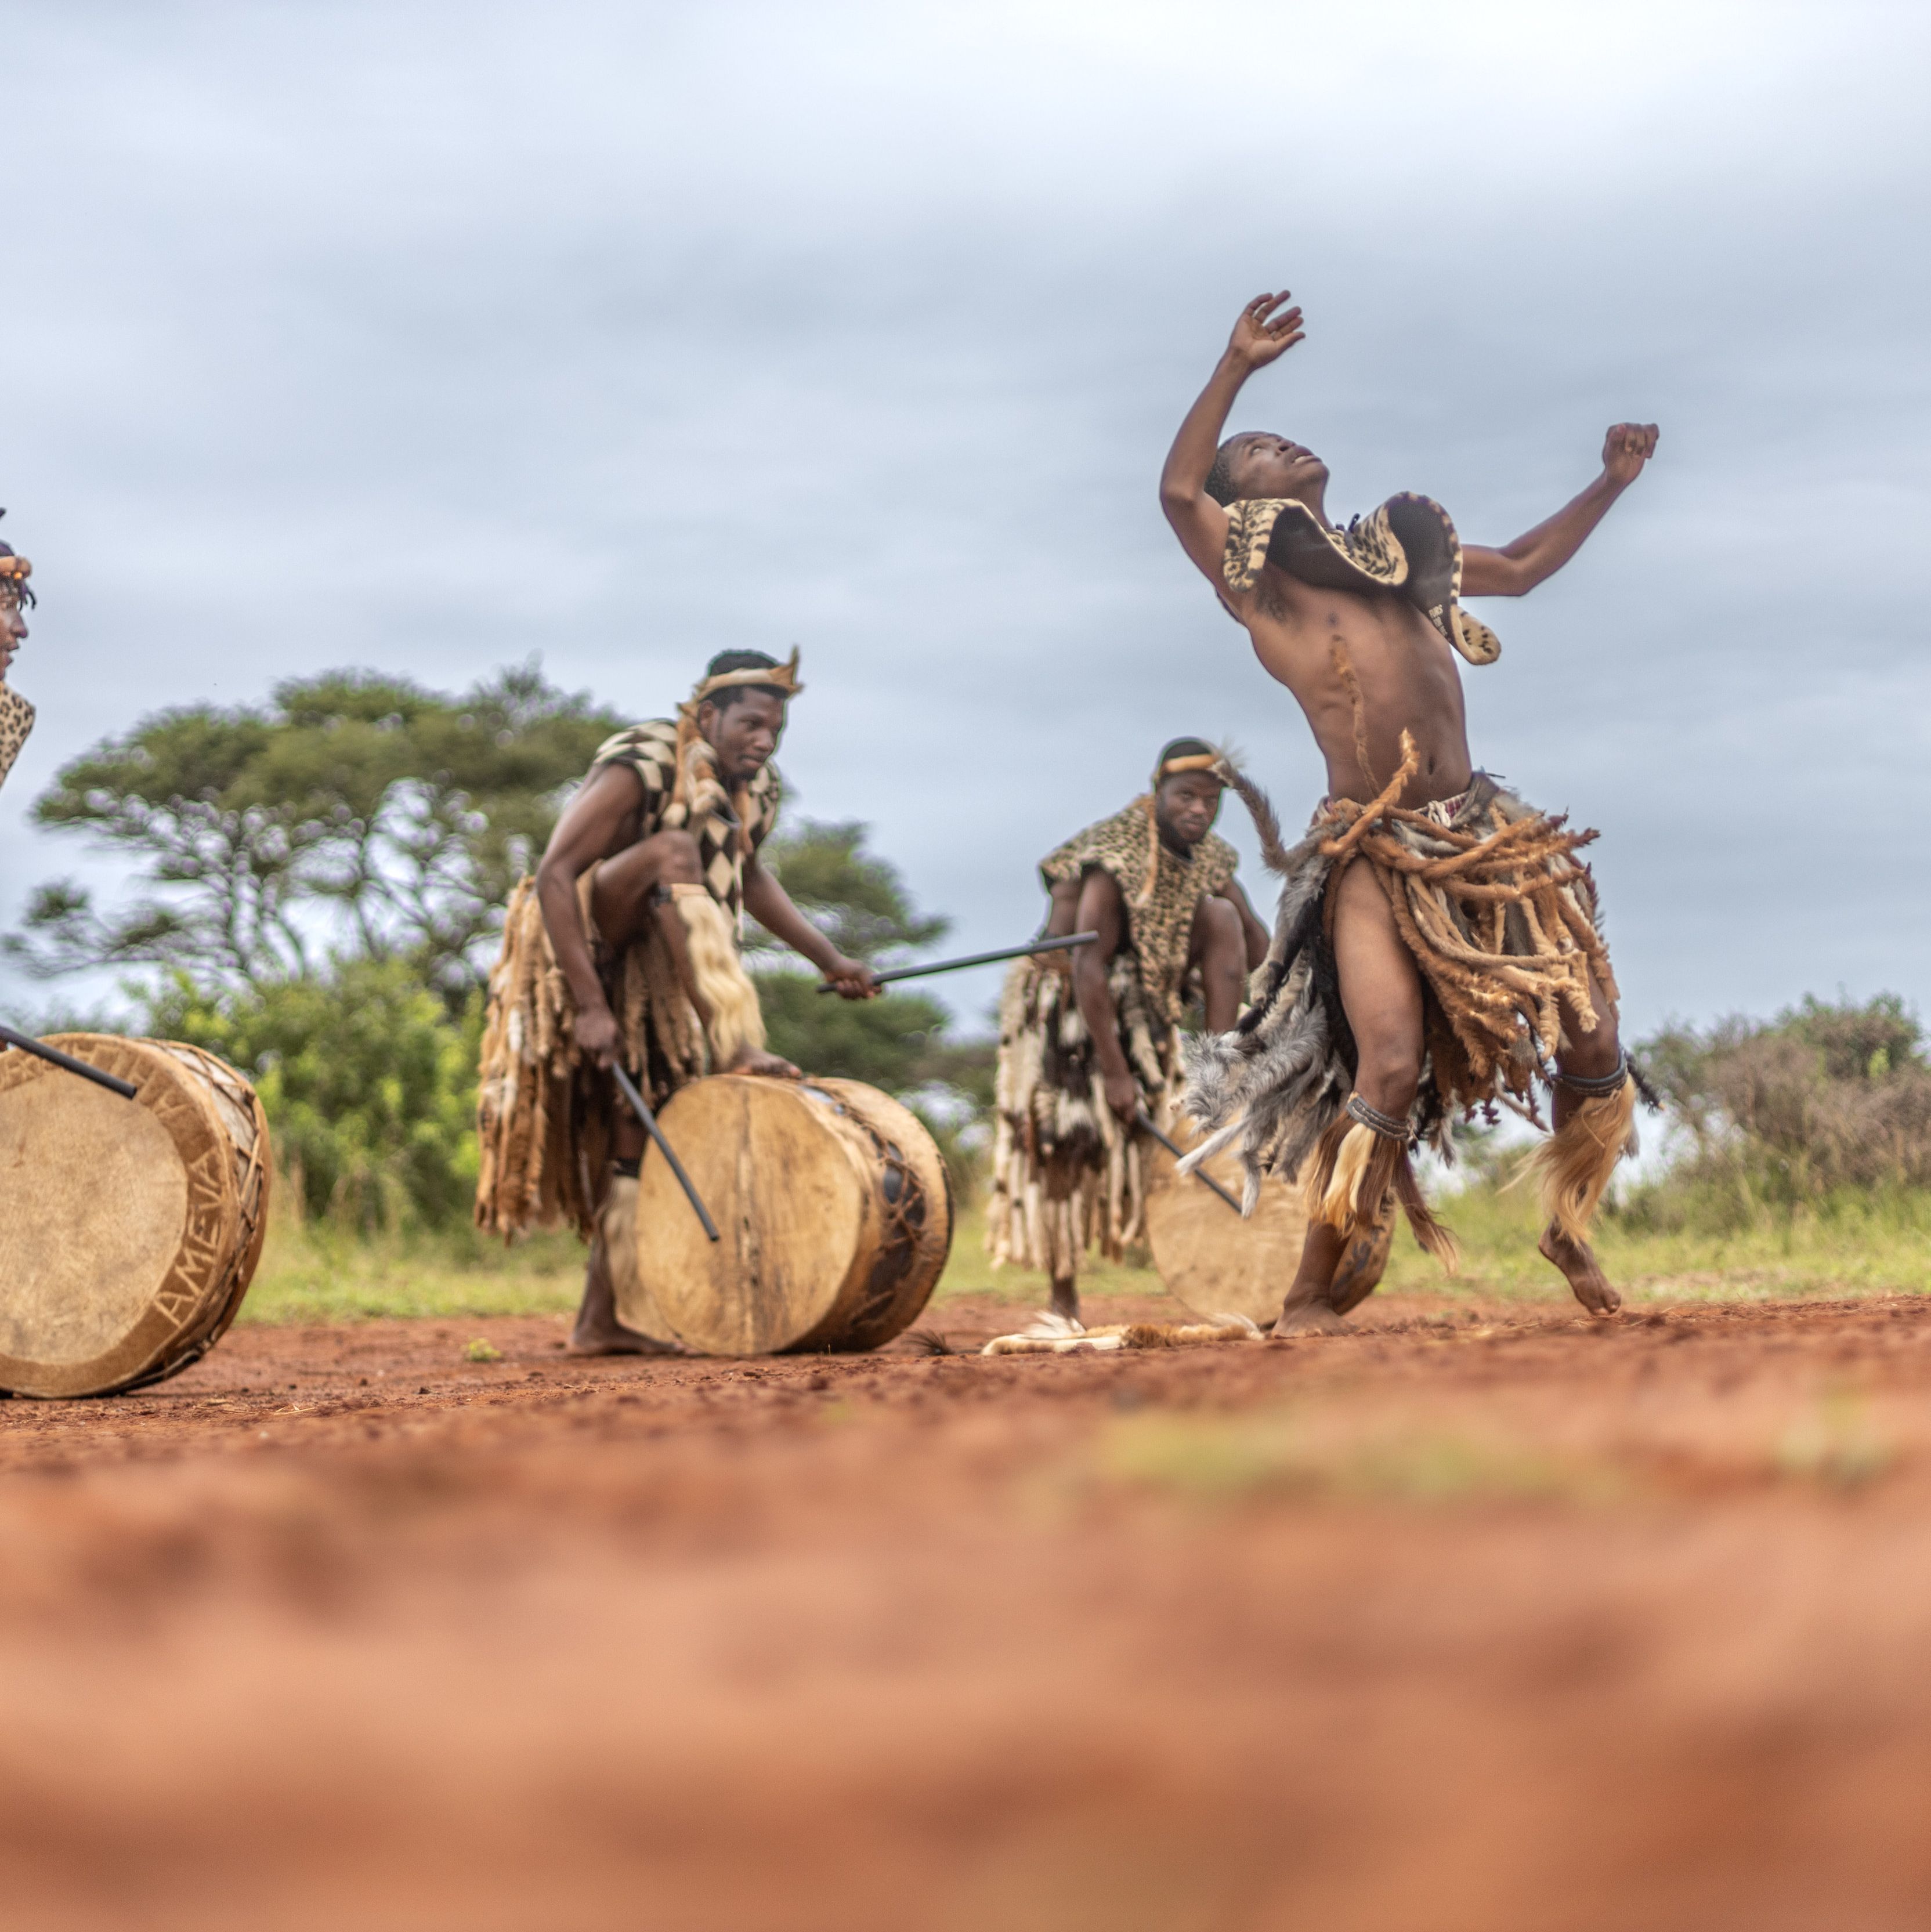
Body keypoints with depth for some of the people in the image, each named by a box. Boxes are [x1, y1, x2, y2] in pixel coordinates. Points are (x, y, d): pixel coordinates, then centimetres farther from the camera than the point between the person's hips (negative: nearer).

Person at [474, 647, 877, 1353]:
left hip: (650, 983, 7)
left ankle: (599, 1319, 5)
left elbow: (747, 877, 22)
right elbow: (554, 877, -27)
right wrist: (590, 1004, -33)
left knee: (634, 1137, 2)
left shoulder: (755, 792, 1)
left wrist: (828, 957, 14)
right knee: (673, 849, -32)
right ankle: (734, 1048, -41)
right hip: (578, 949, -7)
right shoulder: (639, 771, -22)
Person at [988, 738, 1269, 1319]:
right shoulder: (1117, 858, -26)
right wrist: (1113, 1071, -32)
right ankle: (1064, 1297, 1)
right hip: (1071, 1006, -5)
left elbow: (1258, 949, -1)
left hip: (1148, 1000, 5)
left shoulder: (1210, 857, -6)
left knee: (1221, 916, -16)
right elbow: (1087, 965, -31)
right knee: (1066, 1148, -11)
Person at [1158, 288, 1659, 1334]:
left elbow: (1521, 565, 34)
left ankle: (1568, 1230, 28)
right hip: (1374, 855, -6)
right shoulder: (1256, 572, 2)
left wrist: (1609, 486, 29)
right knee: (1392, 1065, -20)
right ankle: (1308, 1296, -6)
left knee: (1593, 1043, 2)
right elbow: (1176, 488, -16)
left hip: (1481, 836, 6)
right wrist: (1237, 365, -17)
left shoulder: (1399, 544, 19)